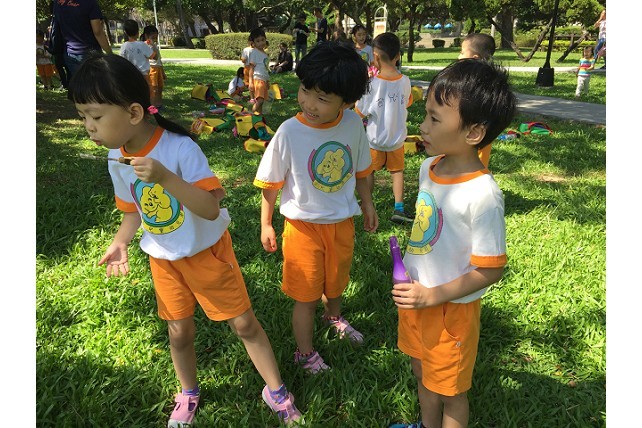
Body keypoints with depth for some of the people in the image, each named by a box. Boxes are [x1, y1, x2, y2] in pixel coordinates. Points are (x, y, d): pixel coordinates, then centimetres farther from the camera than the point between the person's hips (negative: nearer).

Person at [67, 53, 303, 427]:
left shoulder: (180, 148, -28)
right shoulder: (117, 159, -7)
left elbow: (212, 209, -33)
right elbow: (133, 210, 6)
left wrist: (166, 178, -45)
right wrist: (121, 241, -12)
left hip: (207, 250, -5)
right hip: (163, 259, 5)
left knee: (244, 323, 5)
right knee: (180, 331, 17)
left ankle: (277, 391, 26)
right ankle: (189, 393, 44)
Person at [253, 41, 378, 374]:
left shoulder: (353, 124, -12)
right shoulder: (289, 132, -22)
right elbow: (271, 183, -11)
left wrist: (367, 203, 14)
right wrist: (266, 224, -5)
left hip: (342, 222, 4)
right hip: (304, 225, -3)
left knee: (335, 280, 26)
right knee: (306, 295, 9)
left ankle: (333, 317, 59)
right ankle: (305, 353, 34)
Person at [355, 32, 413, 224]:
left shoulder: (371, 84, -22)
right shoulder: (405, 81, -10)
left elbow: (360, 113, -15)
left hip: (374, 138, -2)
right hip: (397, 136, 3)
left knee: (368, 171, 16)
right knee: (397, 170, 18)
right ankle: (399, 209, 14)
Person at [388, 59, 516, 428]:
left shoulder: (483, 195, -28)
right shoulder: (429, 167, -4)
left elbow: (490, 270, -22)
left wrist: (433, 296, -23)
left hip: (451, 307, -7)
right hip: (415, 294, 8)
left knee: (450, 390, 17)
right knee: (422, 373, 28)